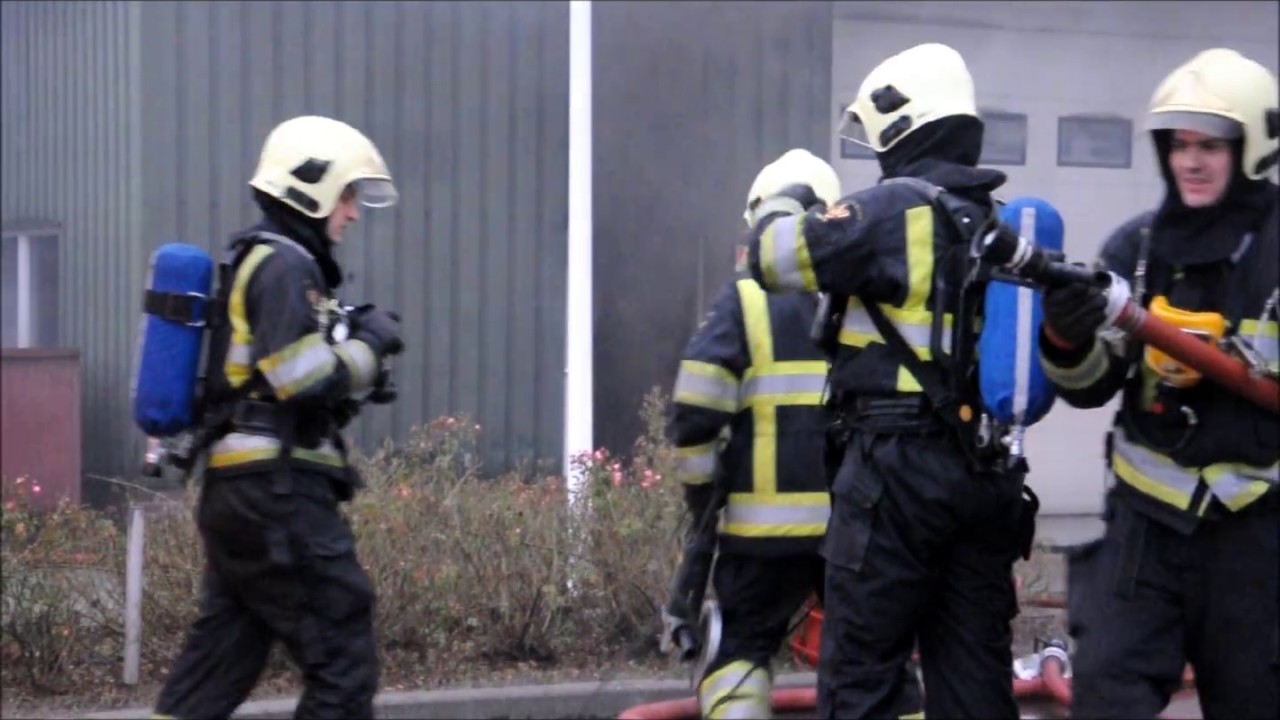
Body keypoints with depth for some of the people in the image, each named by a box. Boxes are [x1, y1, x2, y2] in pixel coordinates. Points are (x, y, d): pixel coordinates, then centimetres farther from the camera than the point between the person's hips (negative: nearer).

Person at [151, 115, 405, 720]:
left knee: (216, 664, 11)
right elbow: (301, 376, -20)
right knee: (343, 663, -5)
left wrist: (354, 353, 10)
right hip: (279, 489, -10)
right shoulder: (284, 265, -10)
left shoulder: (257, 262, 21)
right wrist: (370, 344, -6)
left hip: (237, 489, 10)